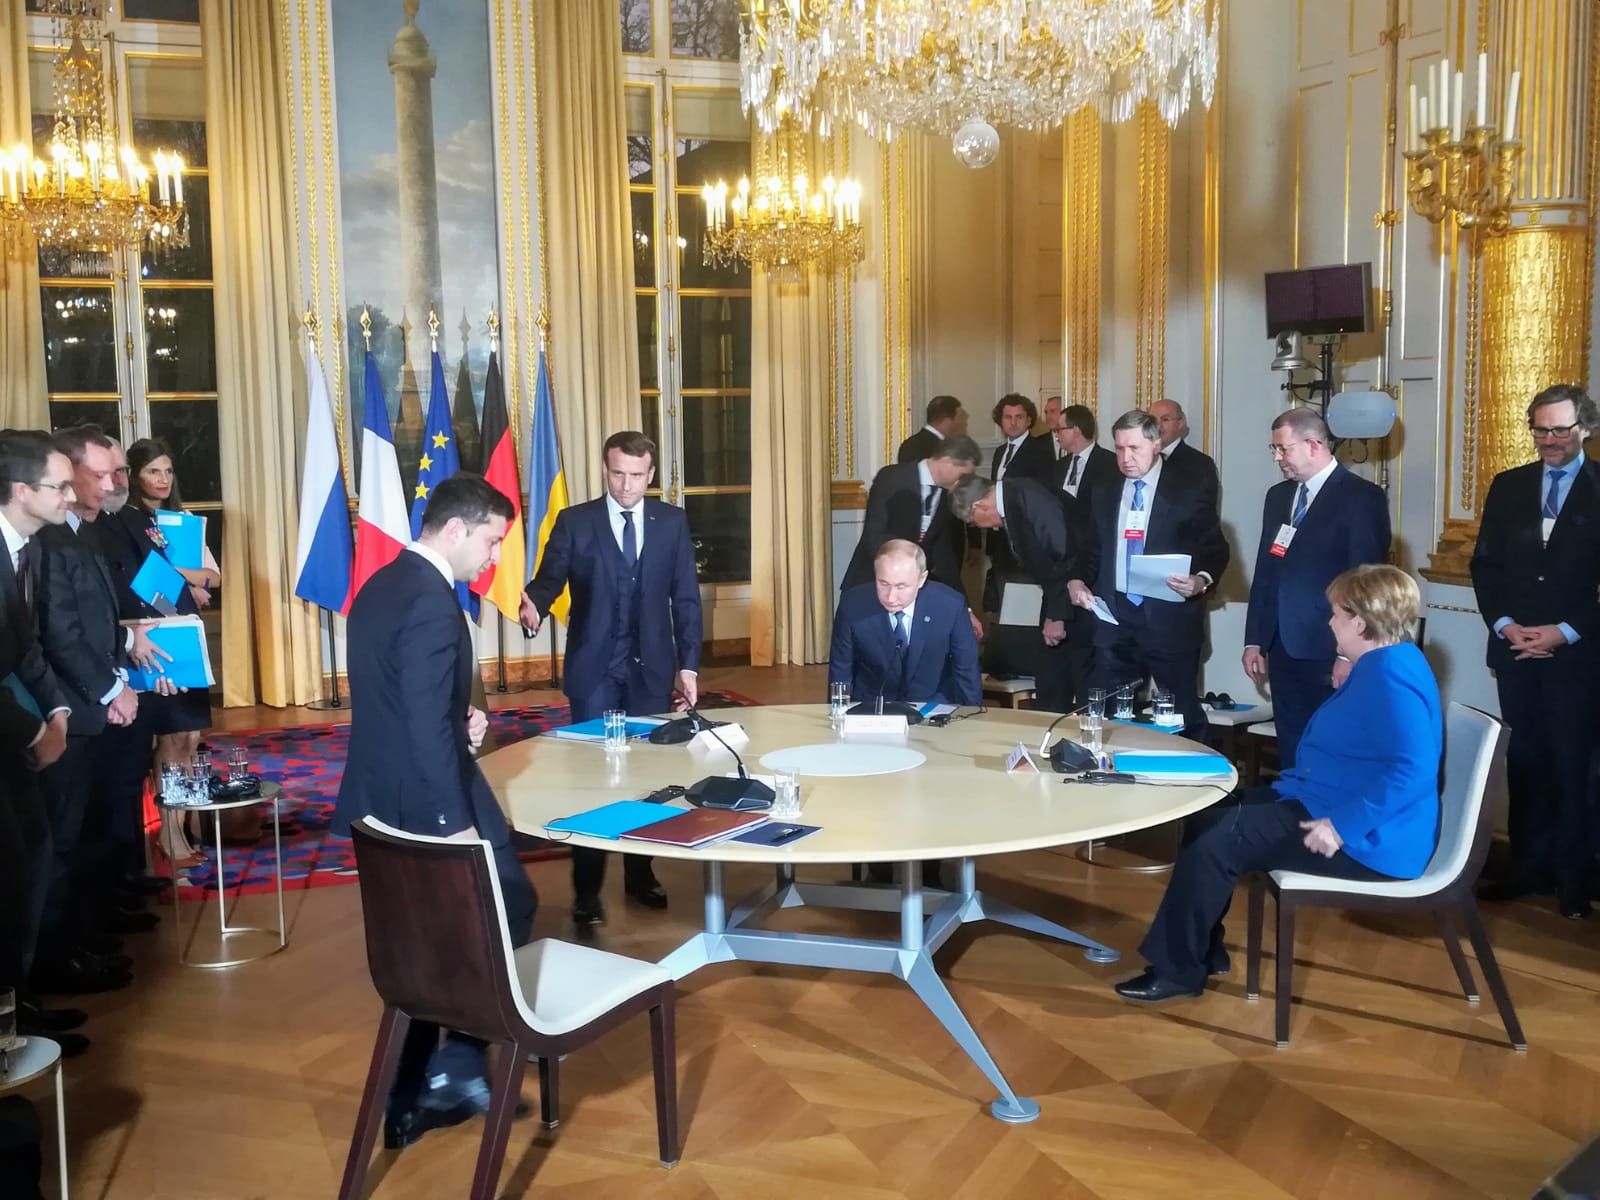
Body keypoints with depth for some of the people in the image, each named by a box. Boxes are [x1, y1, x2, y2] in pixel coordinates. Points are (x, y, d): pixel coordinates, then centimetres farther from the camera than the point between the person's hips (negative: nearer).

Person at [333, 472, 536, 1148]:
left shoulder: (381, 586, 11)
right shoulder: (432, 602, -20)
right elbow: (427, 725, -25)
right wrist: (458, 823, -22)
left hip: (381, 797, 10)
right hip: (424, 800, -10)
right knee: (510, 907, 5)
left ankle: (409, 1103, 26)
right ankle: (457, 1062, 10)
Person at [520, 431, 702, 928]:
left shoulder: (672, 522, 3)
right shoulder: (574, 522, -2)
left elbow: (685, 597, 4)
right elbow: (550, 579, -7)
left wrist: (689, 664, 0)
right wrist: (535, 607, -31)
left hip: (651, 669, 2)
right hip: (594, 670, -2)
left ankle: (641, 875, 26)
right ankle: (586, 890, 10)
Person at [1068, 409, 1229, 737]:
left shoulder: (1187, 491, -2)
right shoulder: (1102, 493, 12)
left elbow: (1216, 549, -2)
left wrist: (1201, 580, -21)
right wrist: (1077, 580, -1)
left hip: (1170, 619, -4)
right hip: (1115, 616, 4)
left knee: (1182, 716, 4)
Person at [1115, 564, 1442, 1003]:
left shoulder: (1391, 675, -22)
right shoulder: (1379, 665, 12)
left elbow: (1413, 771, -33)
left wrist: (1342, 825, -32)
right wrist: (1342, 689, 11)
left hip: (1368, 841, -11)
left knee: (1215, 839, -17)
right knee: (1207, 816, 8)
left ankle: (1177, 970, -3)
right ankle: (1204, 951, 13)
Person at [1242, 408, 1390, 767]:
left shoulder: (1361, 497, -7)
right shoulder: (1278, 496, 15)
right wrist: (1255, 641, 14)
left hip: (1332, 657, -6)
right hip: (1285, 653, 7)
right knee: (1291, 757, 11)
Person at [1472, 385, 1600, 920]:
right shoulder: (1508, 487, 10)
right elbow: (1485, 565, 9)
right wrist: (1504, 624, -5)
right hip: (1516, 650, 4)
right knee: (1524, 761, 9)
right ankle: (1529, 869, 17)